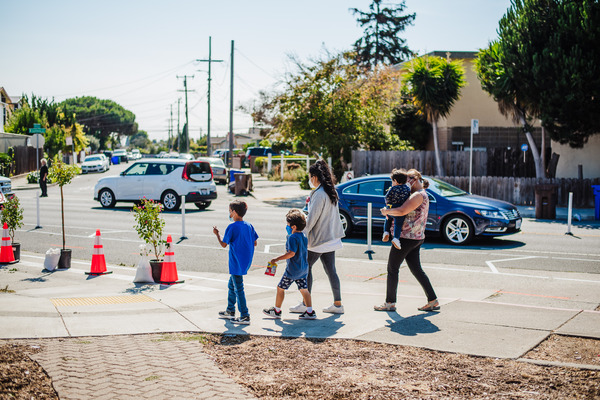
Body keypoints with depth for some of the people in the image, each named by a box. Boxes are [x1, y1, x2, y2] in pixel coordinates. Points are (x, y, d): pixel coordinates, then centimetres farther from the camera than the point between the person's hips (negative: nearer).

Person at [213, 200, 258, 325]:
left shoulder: (232, 227, -15)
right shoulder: (249, 226, 5)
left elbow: (224, 244, -9)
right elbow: (254, 243, 9)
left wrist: (217, 234, 6)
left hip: (236, 263, -8)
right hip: (246, 261, 8)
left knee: (238, 289, -3)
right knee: (232, 285, 22)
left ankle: (245, 316, -2)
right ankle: (230, 311, 31)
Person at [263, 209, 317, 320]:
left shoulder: (292, 238, -18)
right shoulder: (304, 237, 8)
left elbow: (291, 253, -27)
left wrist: (277, 259, -22)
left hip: (293, 269, -8)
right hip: (303, 268, 8)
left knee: (280, 288, 5)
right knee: (304, 289, 11)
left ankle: (277, 310, 15)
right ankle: (310, 312, 9)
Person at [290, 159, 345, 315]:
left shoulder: (319, 194, -18)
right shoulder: (331, 192, 9)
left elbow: (312, 219, -18)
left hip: (319, 239, -8)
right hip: (331, 238, 8)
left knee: (306, 268, 3)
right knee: (330, 270, 11)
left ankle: (306, 304, 7)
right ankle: (337, 304, 13)